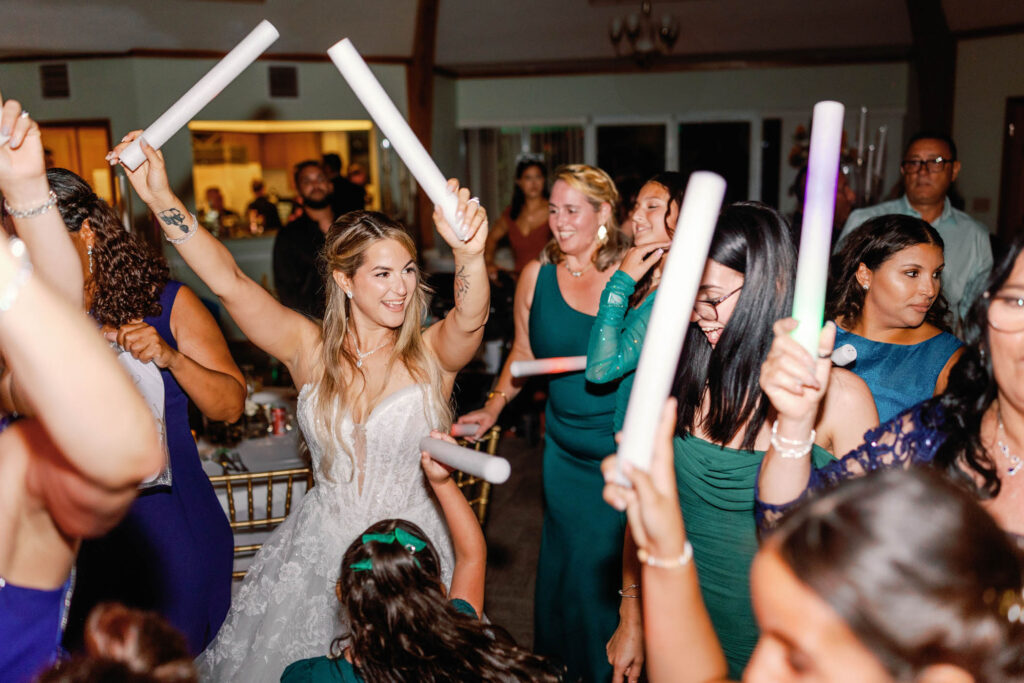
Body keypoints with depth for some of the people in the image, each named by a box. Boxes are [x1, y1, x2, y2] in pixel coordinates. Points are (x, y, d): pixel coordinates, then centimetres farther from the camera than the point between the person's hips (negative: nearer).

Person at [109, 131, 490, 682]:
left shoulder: (432, 354, -11)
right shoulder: (310, 350, -6)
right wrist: (161, 198, -22)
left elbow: (471, 318, -32)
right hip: (320, 548, 2)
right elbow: (228, 281, -13)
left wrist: (469, 255, -53)